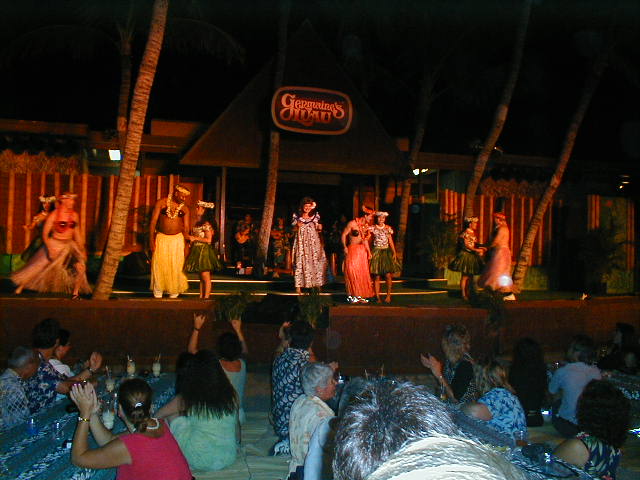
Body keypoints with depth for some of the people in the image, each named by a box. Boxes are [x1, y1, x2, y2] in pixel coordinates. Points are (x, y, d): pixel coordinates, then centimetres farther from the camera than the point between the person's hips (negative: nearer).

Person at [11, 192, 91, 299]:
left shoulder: (75, 215, 1)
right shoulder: (54, 215, -11)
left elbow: (77, 234, 11)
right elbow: (45, 234, -10)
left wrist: (82, 250, 10)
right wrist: (50, 249, -19)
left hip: (69, 245, 3)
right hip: (54, 244, -3)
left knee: (81, 267, -16)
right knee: (37, 268, 2)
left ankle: (75, 293, 0)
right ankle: (20, 288, 24)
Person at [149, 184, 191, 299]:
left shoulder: (185, 209, 3)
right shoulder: (161, 203, -1)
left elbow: (186, 228, 6)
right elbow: (153, 222, -2)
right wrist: (151, 240, -7)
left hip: (177, 239, 1)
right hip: (161, 238, -1)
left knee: (176, 266, 0)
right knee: (159, 265, -1)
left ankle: (174, 292, 13)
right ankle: (158, 291, 12)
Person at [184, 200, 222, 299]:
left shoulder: (206, 224, -11)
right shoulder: (197, 223, 15)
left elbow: (209, 240, -15)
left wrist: (195, 238, -12)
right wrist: (190, 238, 4)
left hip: (204, 251, -9)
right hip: (197, 251, 9)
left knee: (205, 276, -7)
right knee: (201, 277, 10)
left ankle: (206, 297, -5)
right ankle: (201, 297, 13)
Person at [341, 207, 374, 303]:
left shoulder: (366, 225, 10)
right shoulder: (352, 223, -9)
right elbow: (344, 235, -7)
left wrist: (369, 252, 10)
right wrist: (345, 247, -16)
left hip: (362, 250, 7)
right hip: (352, 250, -6)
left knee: (363, 273, 4)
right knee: (352, 272, -10)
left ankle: (360, 295, 11)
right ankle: (351, 295, -4)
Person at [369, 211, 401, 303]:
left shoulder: (388, 228, 10)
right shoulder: (373, 228, 4)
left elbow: (391, 241, 12)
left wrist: (394, 252, 3)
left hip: (386, 252, 1)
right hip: (376, 252, -1)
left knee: (388, 275, -9)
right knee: (377, 276, -4)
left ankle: (388, 295, 3)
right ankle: (377, 296, 4)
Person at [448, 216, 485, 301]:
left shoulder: (472, 233, 17)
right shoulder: (465, 233, -11)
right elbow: (466, 245, -17)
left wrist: (481, 248, 6)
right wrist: (476, 250, -21)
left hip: (472, 256, 9)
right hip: (466, 256, -9)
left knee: (470, 276, 8)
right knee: (465, 276, -7)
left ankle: (468, 293, 12)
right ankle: (463, 294, -4)